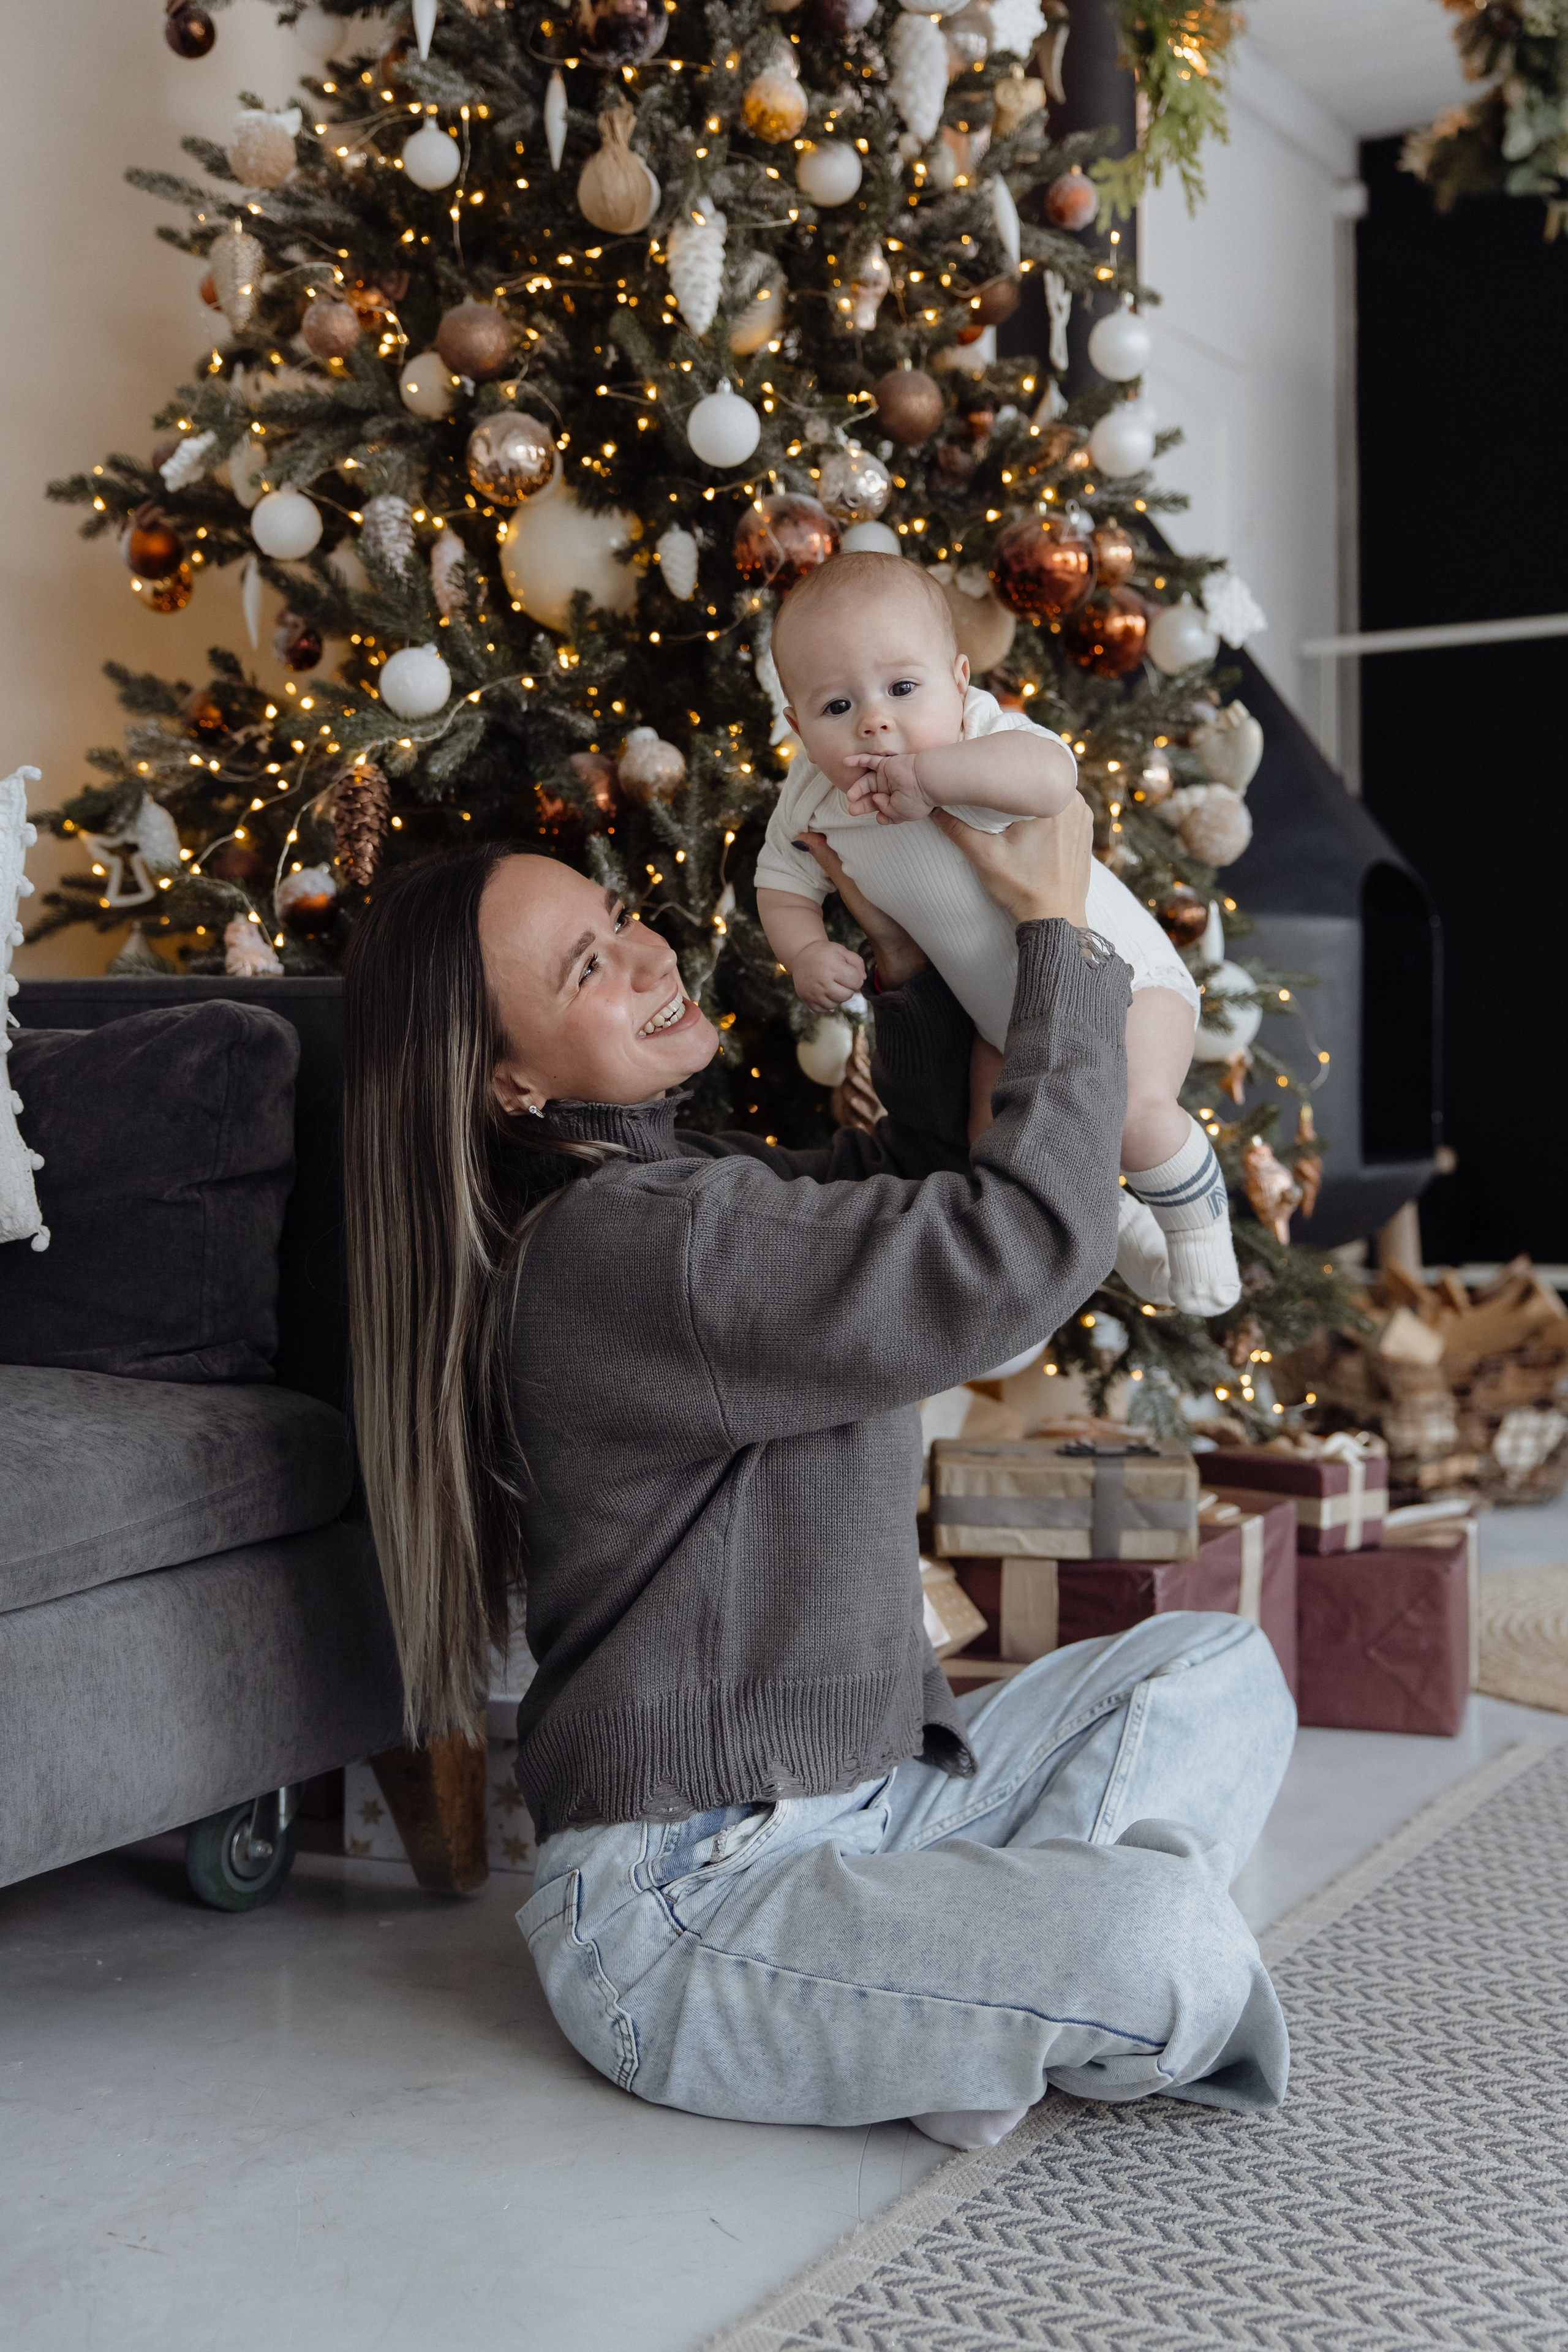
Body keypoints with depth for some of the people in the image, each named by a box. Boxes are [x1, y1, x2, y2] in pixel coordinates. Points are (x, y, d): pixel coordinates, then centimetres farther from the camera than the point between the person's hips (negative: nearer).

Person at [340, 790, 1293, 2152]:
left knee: (1220, 1669, 13)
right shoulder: (633, 1246, -23)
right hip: (683, 1911, -11)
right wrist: (1056, 930, -11)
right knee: (1161, 1947, -31)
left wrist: (907, 958, 10)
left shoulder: (684, 1187, 9)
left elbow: (920, 1190, 23)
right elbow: (1030, 1241, -23)